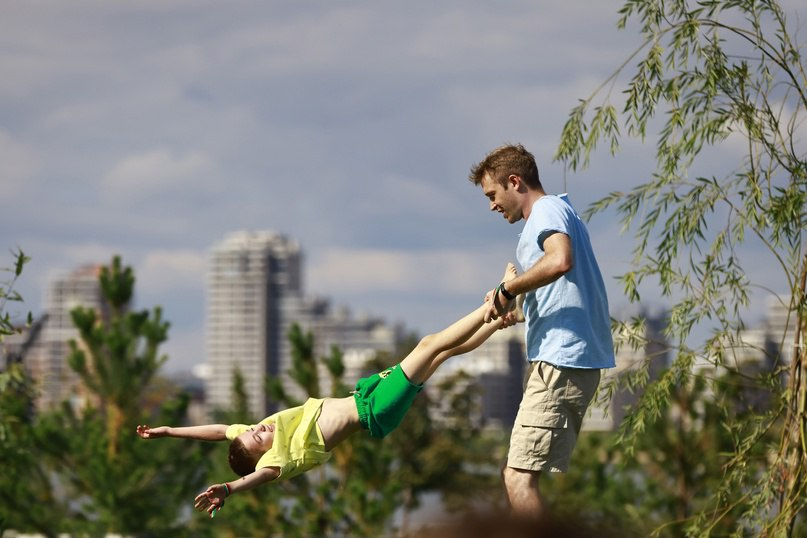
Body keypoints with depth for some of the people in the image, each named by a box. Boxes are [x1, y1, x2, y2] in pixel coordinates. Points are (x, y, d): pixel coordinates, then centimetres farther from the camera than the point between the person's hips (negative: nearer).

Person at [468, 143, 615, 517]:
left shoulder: (548, 210, -6)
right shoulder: (555, 213, 25)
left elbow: (560, 261, -28)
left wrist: (506, 291, -17)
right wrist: (514, 306, 16)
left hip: (561, 360, -11)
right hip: (565, 360, 11)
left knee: (519, 479, -15)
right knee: (516, 475, 11)